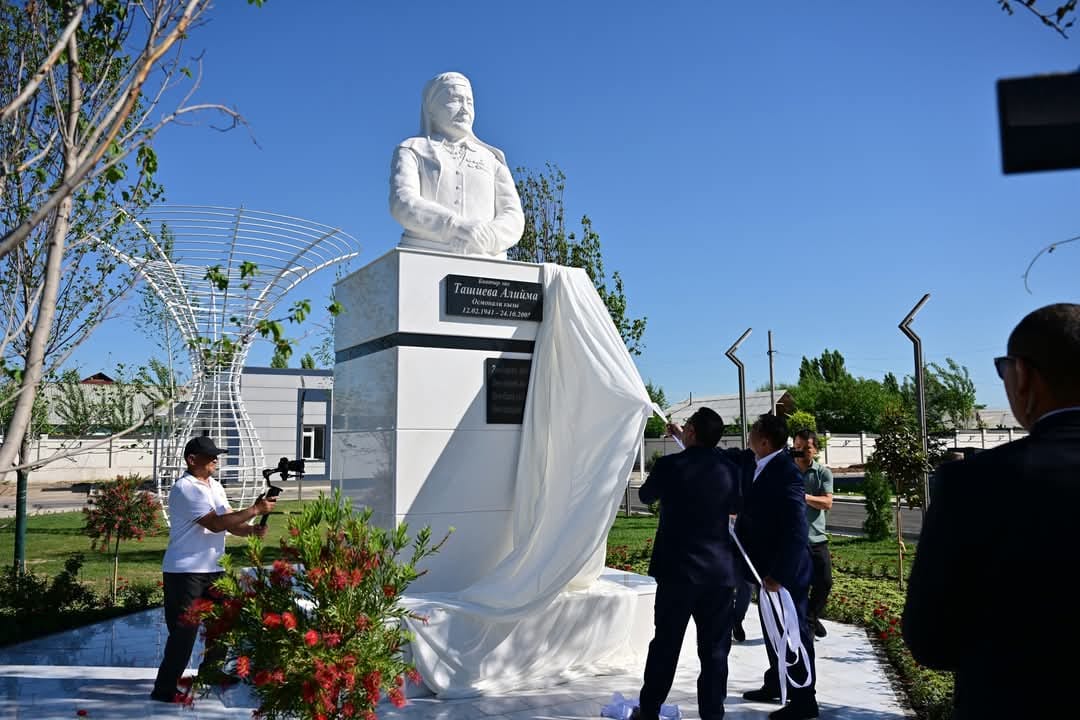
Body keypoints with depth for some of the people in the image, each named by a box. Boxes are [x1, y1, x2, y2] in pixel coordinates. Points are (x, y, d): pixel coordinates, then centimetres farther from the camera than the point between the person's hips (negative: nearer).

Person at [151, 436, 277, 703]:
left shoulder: (215, 486, 11)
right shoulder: (185, 488, -17)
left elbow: (230, 521, 6)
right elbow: (216, 523, -24)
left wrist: (252, 530, -14)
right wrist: (255, 510, -23)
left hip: (212, 569, 9)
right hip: (185, 571, -9)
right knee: (184, 631, -5)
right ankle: (165, 689, 7)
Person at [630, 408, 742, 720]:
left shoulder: (669, 465, -11)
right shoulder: (729, 469, -2)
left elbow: (646, 496, 8)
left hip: (678, 568, -2)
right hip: (720, 569, 2)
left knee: (665, 644, 9)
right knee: (715, 648, 9)